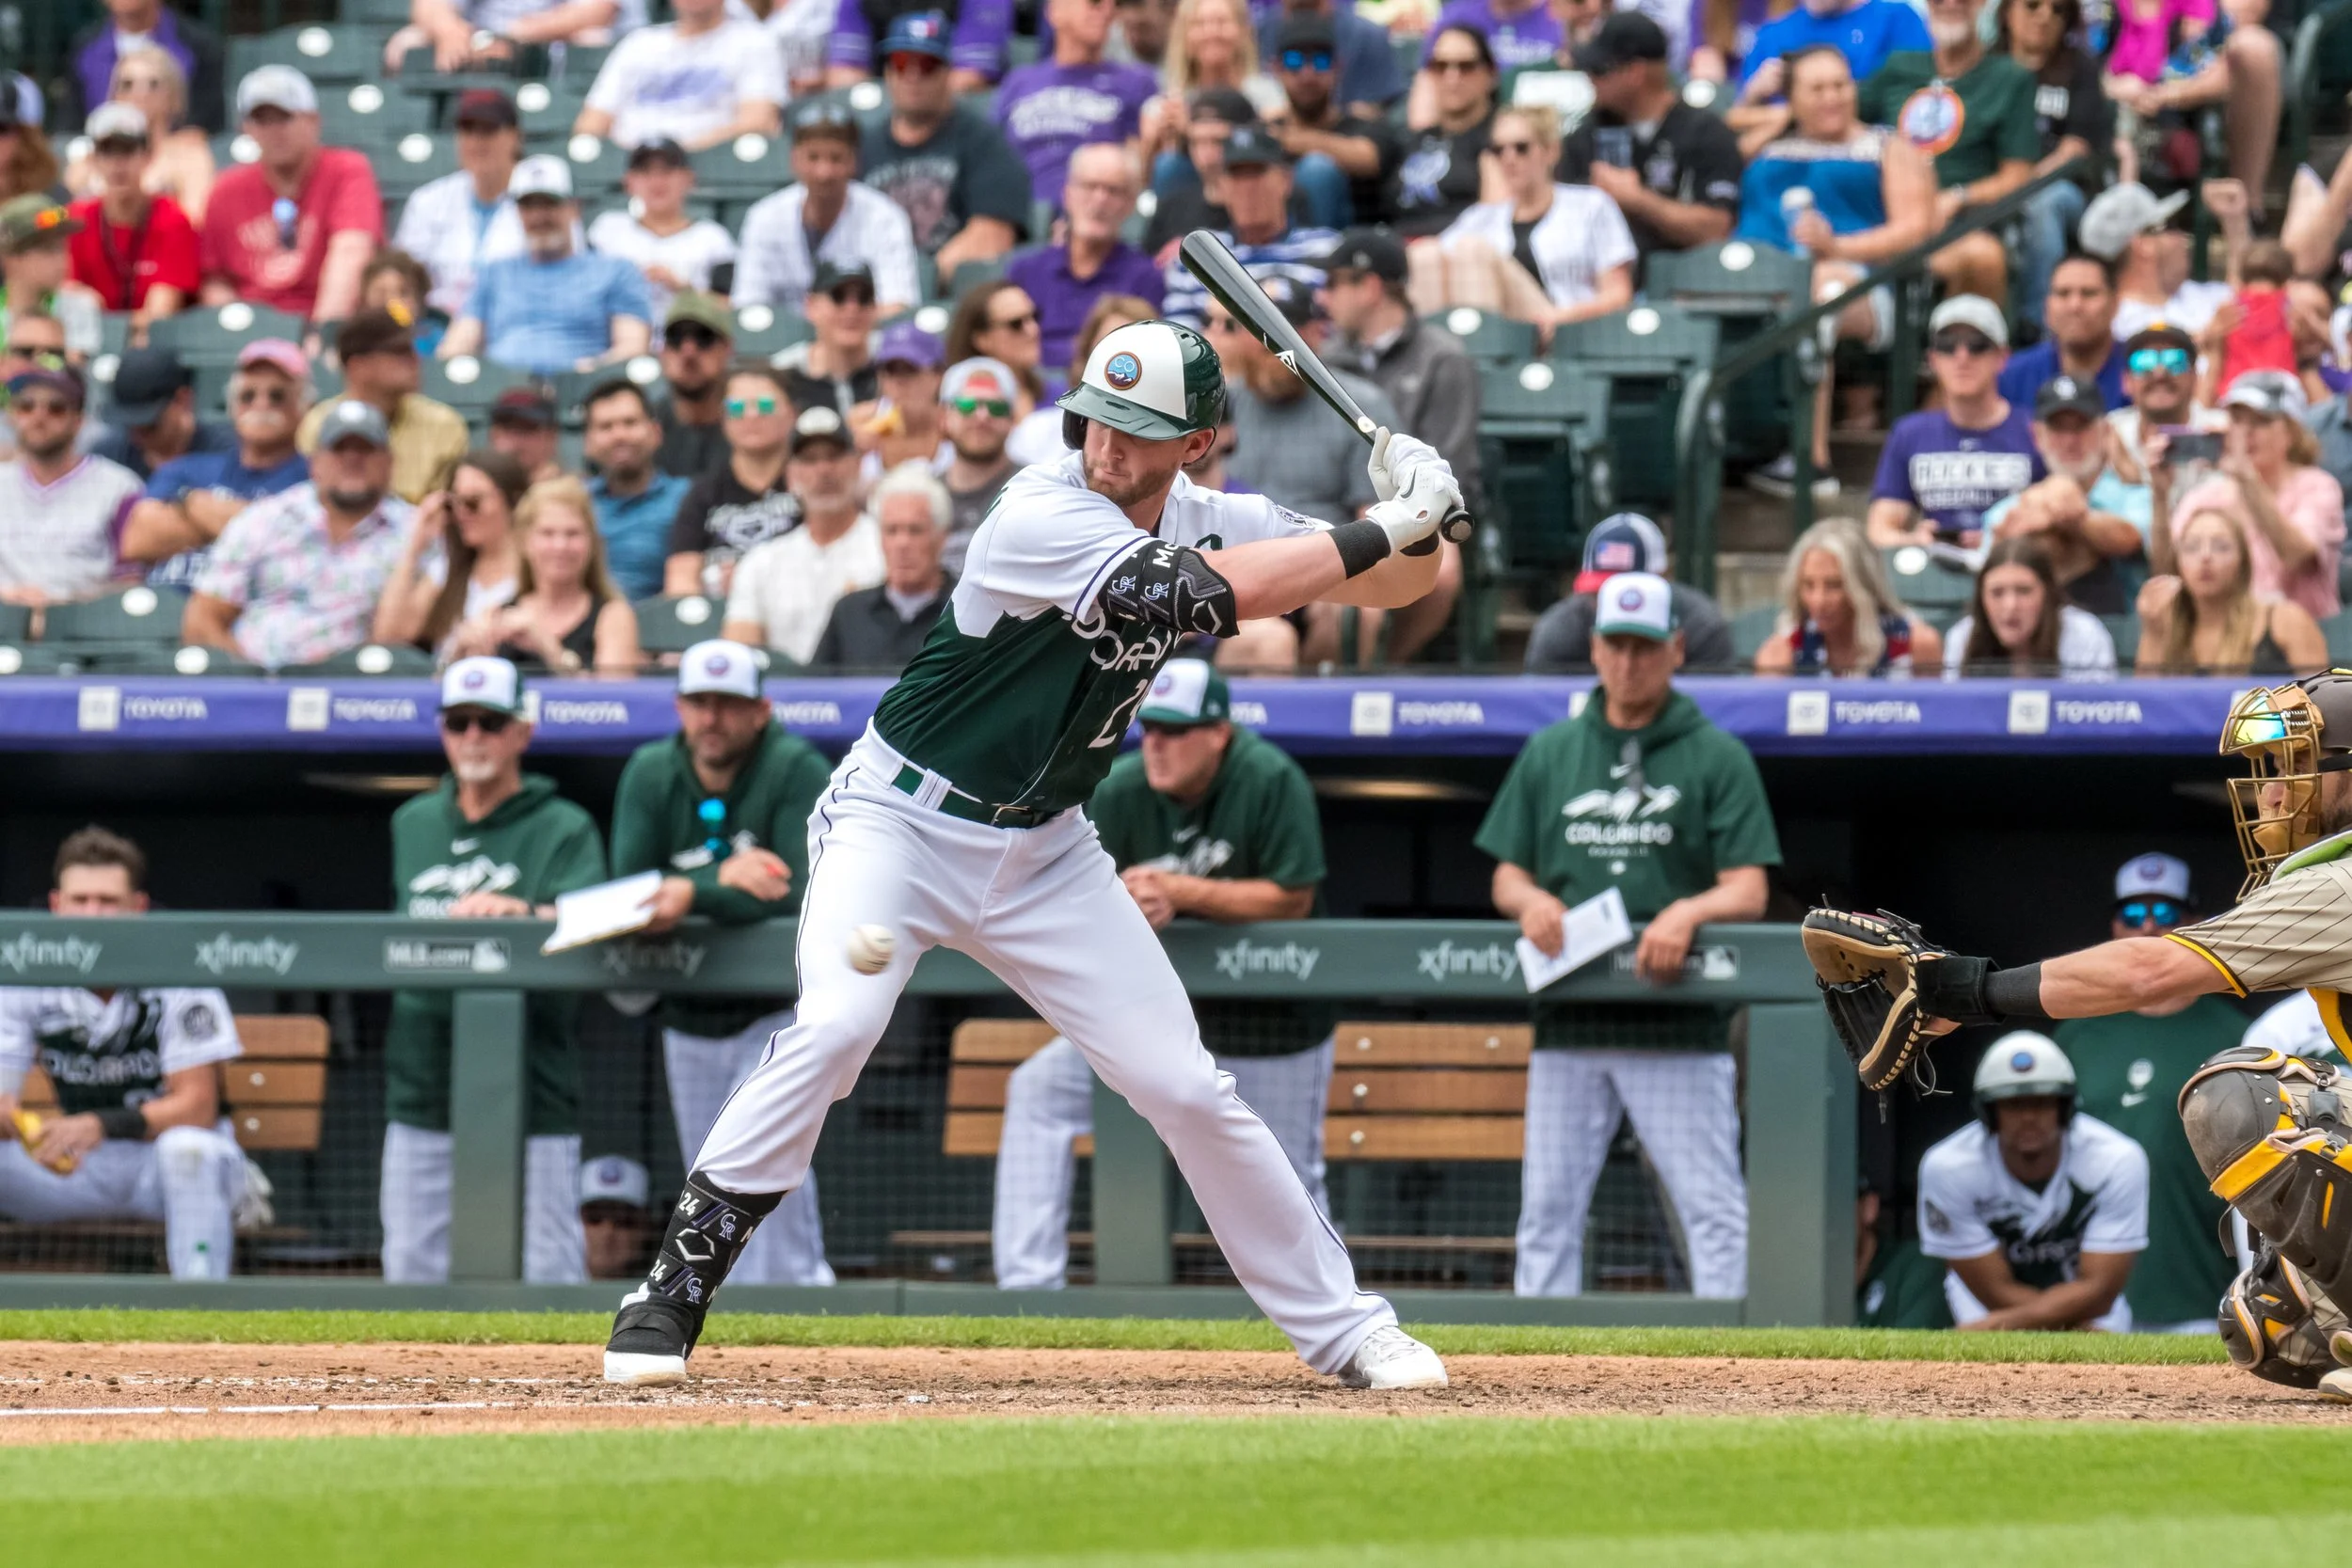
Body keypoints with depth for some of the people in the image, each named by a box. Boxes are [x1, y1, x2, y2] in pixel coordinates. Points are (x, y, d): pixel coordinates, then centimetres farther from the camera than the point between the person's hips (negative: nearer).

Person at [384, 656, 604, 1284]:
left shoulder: (564, 828, -1)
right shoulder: (412, 825, 16)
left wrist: (519, 912, -37)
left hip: (531, 1097, -5)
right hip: (423, 1092, 5)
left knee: (547, 1273, -7)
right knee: (411, 1271, 5)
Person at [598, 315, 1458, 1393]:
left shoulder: (1208, 523, -1)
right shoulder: (1042, 518, -23)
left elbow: (1390, 585, 2)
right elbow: (1219, 592, -32)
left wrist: (1418, 522, -20)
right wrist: (1379, 532, -25)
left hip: (1043, 852, 6)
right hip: (902, 819, -6)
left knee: (1184, 1085, 1)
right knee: (834, 1025, -28)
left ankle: (1338, 1326, 14)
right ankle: (671, 1296, -19)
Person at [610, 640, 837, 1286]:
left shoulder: (797, 772, -14)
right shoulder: (650, 774, -1)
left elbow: (797, 897, -24)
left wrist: (690, 894, -32)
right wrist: (723, 878, -24)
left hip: (776, 1014, -5)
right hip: (689, 1023, 5)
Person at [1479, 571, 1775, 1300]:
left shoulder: (1718, 758, 3)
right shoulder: (1549, 753, 14)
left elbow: (1748, 892, -3)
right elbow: (1506, 878, 16)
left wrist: (1687, 912, -24)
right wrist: (1531, 900, -8)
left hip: (1678, 1026, -3)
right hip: (1568, 1017, 4)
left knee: (1712, 1206, -7)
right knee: (1548, 1206, 4)